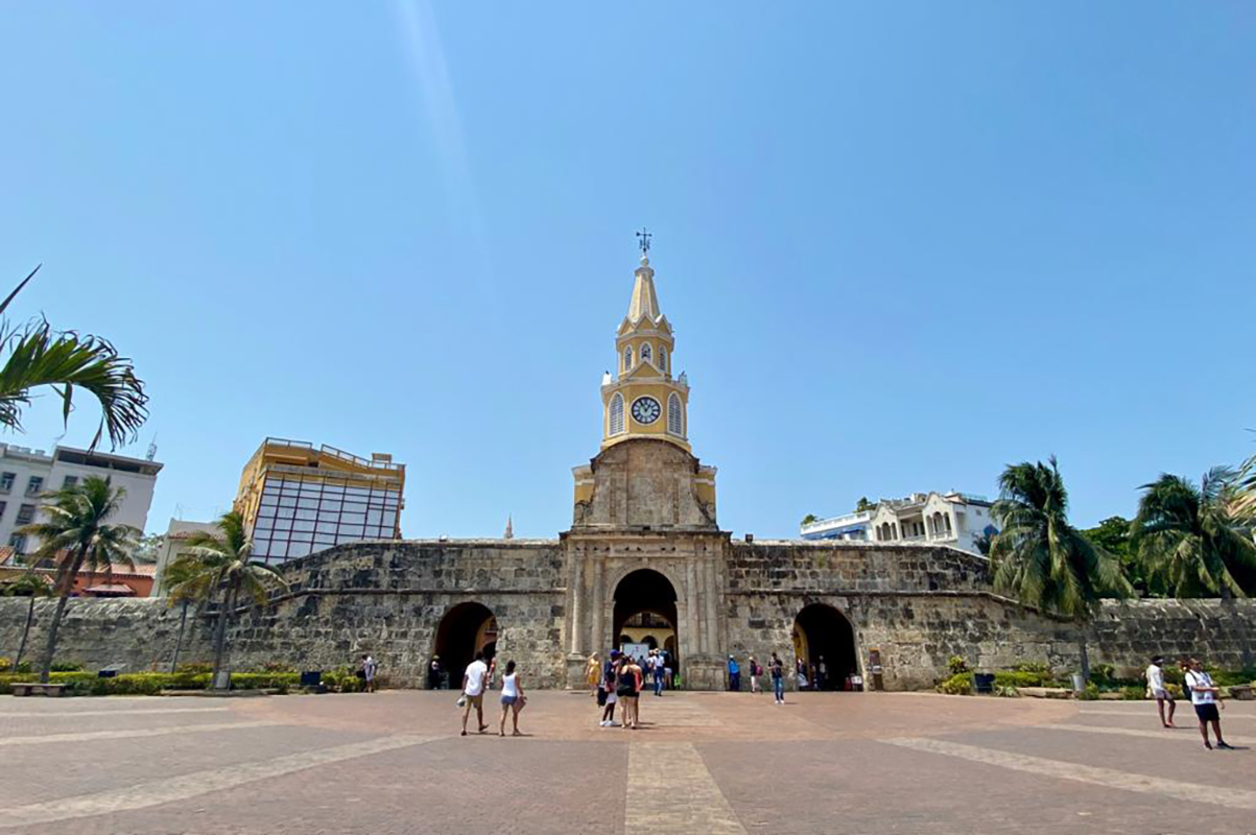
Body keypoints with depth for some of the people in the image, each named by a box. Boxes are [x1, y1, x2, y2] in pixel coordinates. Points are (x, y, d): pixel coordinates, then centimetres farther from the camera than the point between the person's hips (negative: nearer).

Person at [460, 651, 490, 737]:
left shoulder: (470, 665, 15)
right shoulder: (483, 665, 0)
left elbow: (465, 678, 12)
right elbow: (484, 675, -18)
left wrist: (463, 690, 17)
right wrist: (483, 687, -10)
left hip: (468, 691, 3)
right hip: (477, 691, -3)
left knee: (466, 709, 2)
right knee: (479, 708, 16)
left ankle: (463, 729, -8)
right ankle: (480, 726, 31)